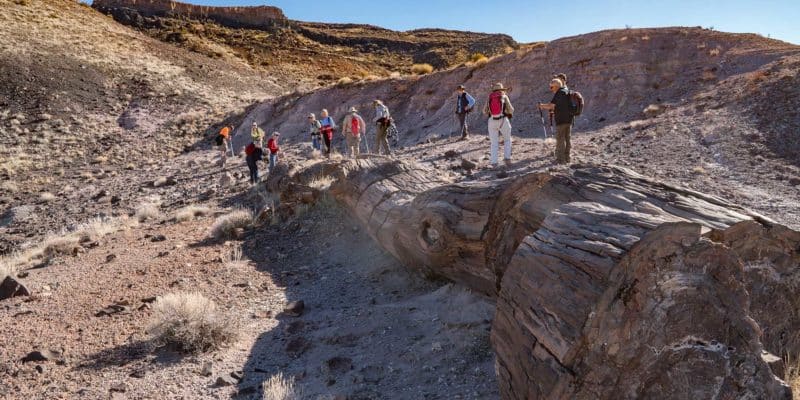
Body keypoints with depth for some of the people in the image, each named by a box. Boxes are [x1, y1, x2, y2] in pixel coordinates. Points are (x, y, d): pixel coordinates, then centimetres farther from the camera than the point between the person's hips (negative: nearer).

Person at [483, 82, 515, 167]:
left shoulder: (490, 98, 8)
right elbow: (511, 110, 1)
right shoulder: (504, 97, 3)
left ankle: (493, 162, 1)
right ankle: (507, 157, 6)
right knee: (507, 140, 18)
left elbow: (485, 111, 12)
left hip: (492, 121, 2)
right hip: (503, 121, -1)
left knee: (494, 143, 8)